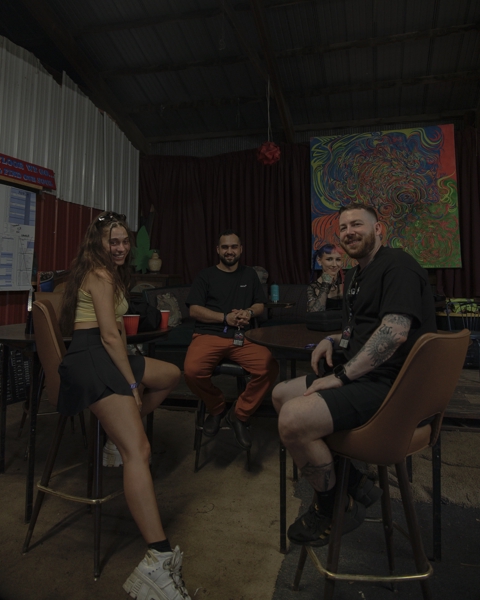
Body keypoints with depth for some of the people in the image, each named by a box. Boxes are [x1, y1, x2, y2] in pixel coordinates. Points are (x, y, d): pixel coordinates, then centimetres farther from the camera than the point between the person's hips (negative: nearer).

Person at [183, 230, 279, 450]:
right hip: (209, 335, -1)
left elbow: (260, 305, 20)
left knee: (269, 367, -27)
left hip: (243, 337, 2)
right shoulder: (205, 275, 12)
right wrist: (225, 318, -10)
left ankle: (239, 415, -2)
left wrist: (249, 312, -4)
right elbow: (194, 309, 2)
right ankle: (216, 408, 3)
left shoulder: (249, 274, 21)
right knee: (193, 371, -32)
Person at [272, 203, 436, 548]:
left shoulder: (397, 265, -11)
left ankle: (335, 509, 3)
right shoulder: (356, 275, 20)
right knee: (281, 395, 11)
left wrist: (342, 377, -22)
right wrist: (334, 340, 9)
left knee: (294, 419, -28)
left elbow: (394, 332, -24)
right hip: (361, 376, 11)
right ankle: (354, 486, 12)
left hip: (388, 384, -11)